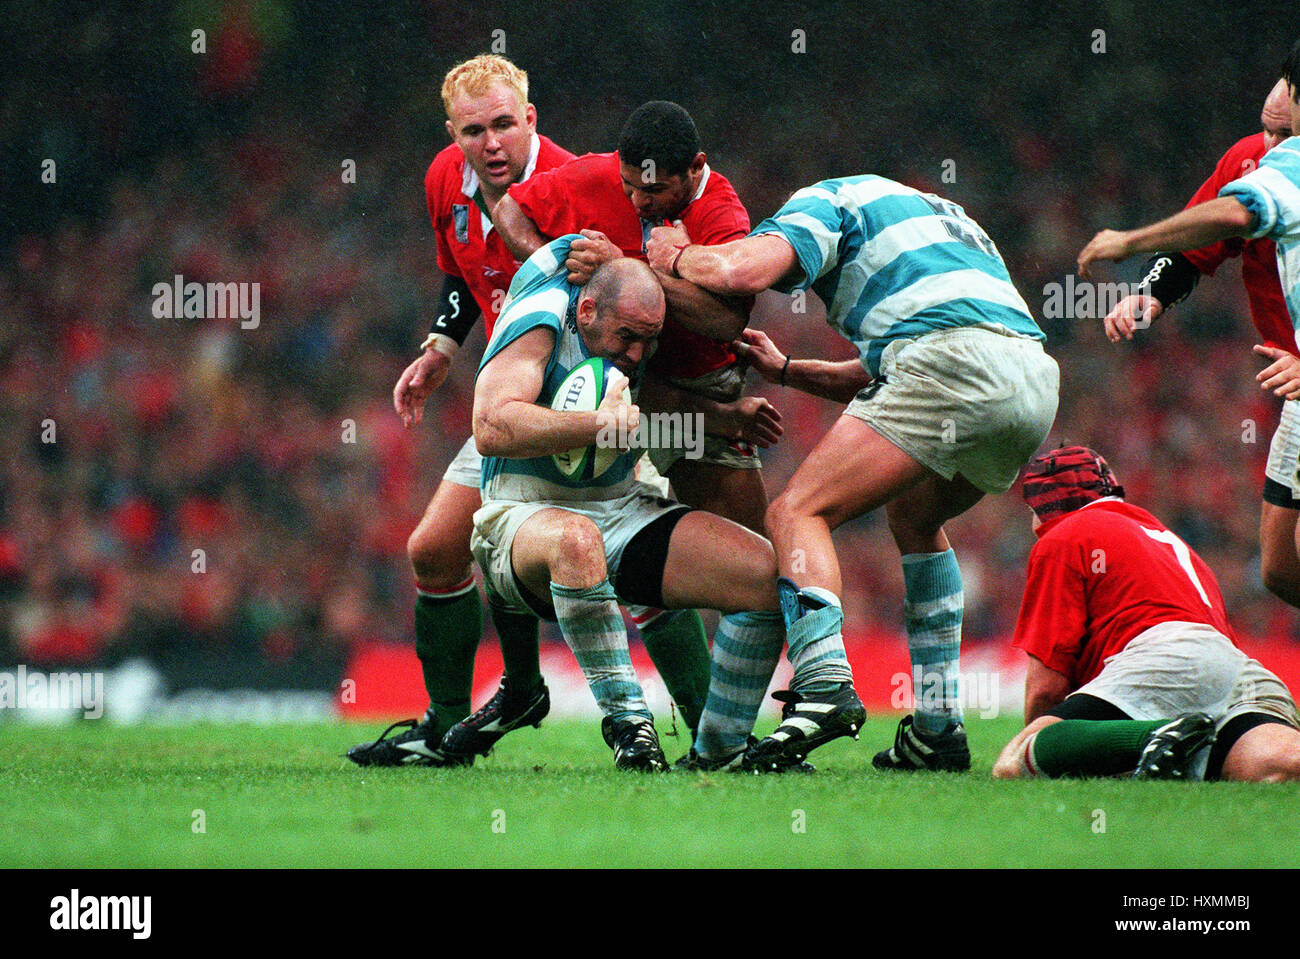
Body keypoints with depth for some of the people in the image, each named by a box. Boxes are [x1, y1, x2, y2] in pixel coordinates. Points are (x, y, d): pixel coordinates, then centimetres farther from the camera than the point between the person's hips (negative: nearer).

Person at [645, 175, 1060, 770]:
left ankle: (824, 682, -28)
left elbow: (742, 270, -5)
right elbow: (877, 380, 40)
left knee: (797, 513, -5)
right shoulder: (939, 216, 40)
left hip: (951, 360, -8)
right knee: (914, 517, 31)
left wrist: (676, 257, 15)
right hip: (1040, 377, 8)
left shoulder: (824, 200, 15)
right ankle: (939, 727, 22)